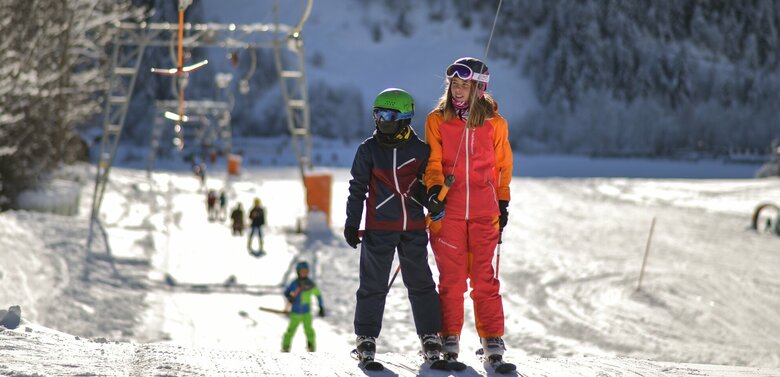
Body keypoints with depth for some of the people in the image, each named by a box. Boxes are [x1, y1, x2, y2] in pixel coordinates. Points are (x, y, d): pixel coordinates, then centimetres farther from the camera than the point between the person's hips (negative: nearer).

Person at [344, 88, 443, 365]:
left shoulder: (419, 149, 1)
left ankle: (430, 335, 10)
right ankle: (366, 337, 9)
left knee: (421, 283, 3)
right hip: (379, 228, 0)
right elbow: (357, 188, 4)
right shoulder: (369, 149, 1)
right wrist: (352, 224, 2)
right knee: (373, 284, 2)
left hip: (414, 228, 0)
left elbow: (427, 184, 14)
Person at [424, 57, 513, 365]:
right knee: (451, 275, -1)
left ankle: (492, 338, 4)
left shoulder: (494, 123, 7)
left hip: (484, 209, 0)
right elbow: (433, 161, 0)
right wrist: (434, 188, -18)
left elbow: (503, 165, 15)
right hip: (448, 209, 0)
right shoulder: (437, 120, 5)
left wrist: (503, 203, 13)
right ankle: (449, 338, 7)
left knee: (484, 275, -1)